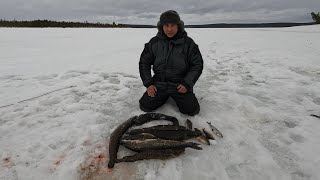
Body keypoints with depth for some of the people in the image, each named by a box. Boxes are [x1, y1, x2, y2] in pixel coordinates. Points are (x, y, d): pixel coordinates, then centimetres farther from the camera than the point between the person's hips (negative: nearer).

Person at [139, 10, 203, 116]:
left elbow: (197, 64, -1)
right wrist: (148, 83, -4)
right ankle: (165, 96, 21)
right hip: (159, 84, 2)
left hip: (180, 85, -1)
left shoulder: (188, 43, -6)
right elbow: (144, 63, 6)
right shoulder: (154, 42, -1)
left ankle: (176, 97, 19)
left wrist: (187, 83, -12)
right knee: (145, 106, -8)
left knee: (191, 110, -13)